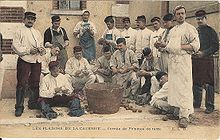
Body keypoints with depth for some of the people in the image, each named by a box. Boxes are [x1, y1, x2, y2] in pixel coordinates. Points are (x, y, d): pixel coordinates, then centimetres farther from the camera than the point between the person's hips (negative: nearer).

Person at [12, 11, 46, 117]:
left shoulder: (37, 32, 20)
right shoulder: (19, 32, 3)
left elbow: (41, 45, 21)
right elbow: (15, 46, -8)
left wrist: (41, 49, -3)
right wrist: (29, 50, -16)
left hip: (36, 61, 5)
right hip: (24, 61, -5)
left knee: (35, 83, 9)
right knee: (22, 84, -6)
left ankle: (33, 103, 22)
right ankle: (19, 107, 0)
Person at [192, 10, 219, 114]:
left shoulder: (210, 31, 0)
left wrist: (203, 53, -15)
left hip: (206, 60, -5)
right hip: (195, 60, 5)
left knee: (208, 84, -3)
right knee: (196, 83, 10)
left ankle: (210, 106, 5)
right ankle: (196, 103, 21)